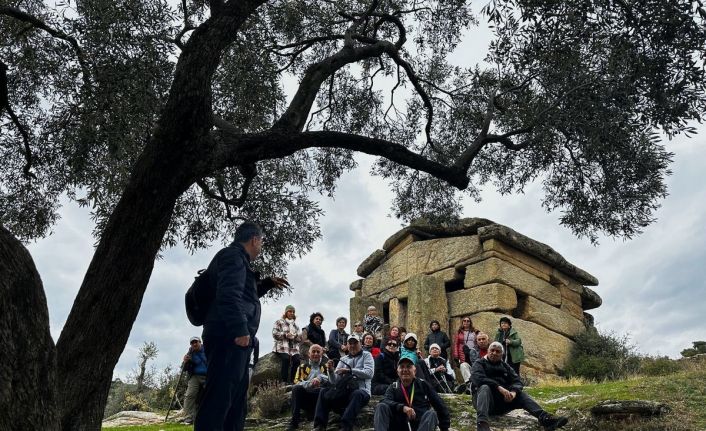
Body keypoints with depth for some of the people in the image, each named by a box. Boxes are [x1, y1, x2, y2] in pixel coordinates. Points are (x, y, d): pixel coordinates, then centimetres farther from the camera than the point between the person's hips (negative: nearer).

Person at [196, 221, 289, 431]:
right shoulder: (233, 256, -7)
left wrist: (267, 283, 32)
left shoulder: (237, 258, 26)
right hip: (228, 338, -11)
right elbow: (229, 295, -23)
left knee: (236, 400, 14)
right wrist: (240, 330, -28)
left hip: (232, 339, 11)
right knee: (219, 398, -15)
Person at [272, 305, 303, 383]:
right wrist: (285, 335, -12)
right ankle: (283, 381, -28)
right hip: (282, 346, -4)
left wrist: (294, 336, -5)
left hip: (294, 347, 4)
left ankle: (291, 381, -20)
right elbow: (275, 333, 0)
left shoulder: (296, 325, 27)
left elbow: (300, 337, 17)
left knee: (296, 360, -25)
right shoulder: (279, 322, 14)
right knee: (286, 358, -33)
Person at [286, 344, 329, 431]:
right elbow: (297, 382, -3)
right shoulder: (302, 367, 14)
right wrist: (310, 383, -21)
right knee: (296, 388, -27)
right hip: (305, 397, 1)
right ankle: (294, 421, -26)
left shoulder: (326, 367, 13)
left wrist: (320, 378, -24)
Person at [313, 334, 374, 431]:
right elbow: (335, 382, 10)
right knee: (324, 391, -15)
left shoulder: (366, 355, 7)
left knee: (357, 394, -38)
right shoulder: (343, 359, 16)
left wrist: (349, 370, -14)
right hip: (344, 391, 4)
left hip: (361, 391, -4)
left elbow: (369, 373, -12)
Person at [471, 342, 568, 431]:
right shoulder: (479, 364, 4)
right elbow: (478, 378, -18)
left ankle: (544, 418, -33)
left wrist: (513, 392, -20)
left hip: (503, 400, 5)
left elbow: (517, 381, 4)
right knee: (485, 388, -34)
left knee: (521, 394, -12)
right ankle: (482, 423, -57)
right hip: (485, 401, -5)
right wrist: (499, 387, -29)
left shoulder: (505, 366, 19)